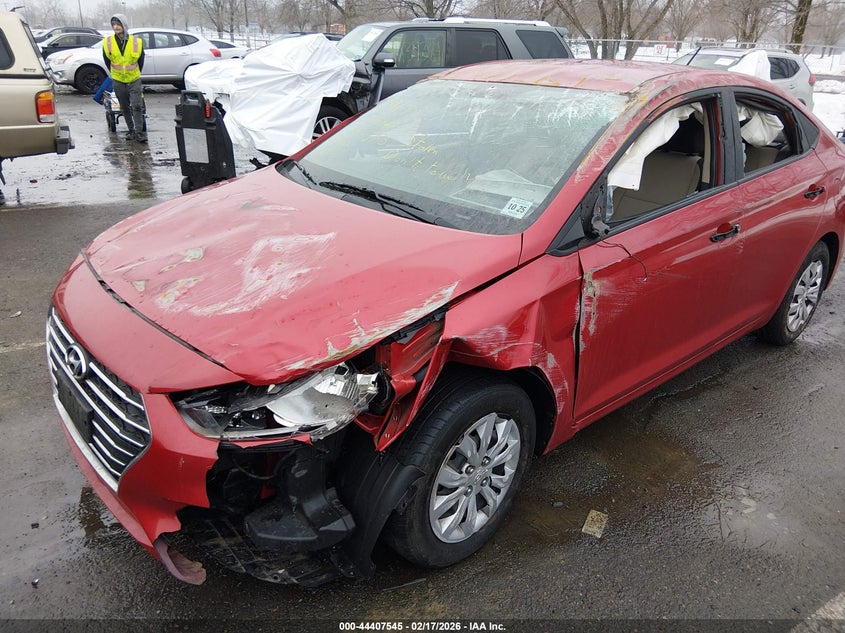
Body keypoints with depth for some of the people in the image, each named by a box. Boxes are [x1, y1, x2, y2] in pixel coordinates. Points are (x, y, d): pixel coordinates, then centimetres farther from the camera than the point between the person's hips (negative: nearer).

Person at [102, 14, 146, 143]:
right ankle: (131, 131, 20)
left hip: (134, 80, -2)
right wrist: (115, 74, 16)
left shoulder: (137, 42, -8)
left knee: (137, 106, -11)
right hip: (118, 81, 2)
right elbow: (107, 61, 10)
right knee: (125, 108, 10)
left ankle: (139, 132, -9)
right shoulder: (107, 43, -5)